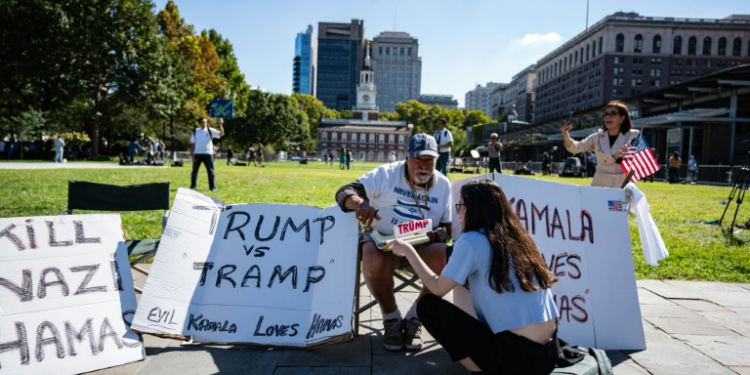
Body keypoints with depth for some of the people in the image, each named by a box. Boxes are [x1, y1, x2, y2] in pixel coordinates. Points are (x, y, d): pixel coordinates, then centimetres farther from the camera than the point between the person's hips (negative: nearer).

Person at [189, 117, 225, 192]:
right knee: (194, 170, 10)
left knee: (210, 171, -3)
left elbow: (221, 134, -11)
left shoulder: (210, 130, 2)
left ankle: (212, 187, 1)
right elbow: (192, 144, 8)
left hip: (208, 153, -2)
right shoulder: (195, 131, 8)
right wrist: (192, 154, 1)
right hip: (197, 154, 2)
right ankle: (193, 185, 22)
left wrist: (220, 125, -25)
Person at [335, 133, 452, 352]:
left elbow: (447, 228, 5)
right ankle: (391, 319, -8)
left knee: (448, 261, -28)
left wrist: (435, 235, -21)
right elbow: (345, 192, -15)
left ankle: (414, 319, -5)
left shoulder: (444, 185, 3)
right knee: (375, 262, -37)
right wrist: (360, 203, -40)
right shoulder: (386, 174, -7)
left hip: (423, 247, 3)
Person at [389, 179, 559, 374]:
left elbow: (437, 289, 1)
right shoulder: (518, 237, 11)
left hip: (516, 356, -7)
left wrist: (408, 251, 12)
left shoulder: (472, 241, -9)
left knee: (428, 305, 4)